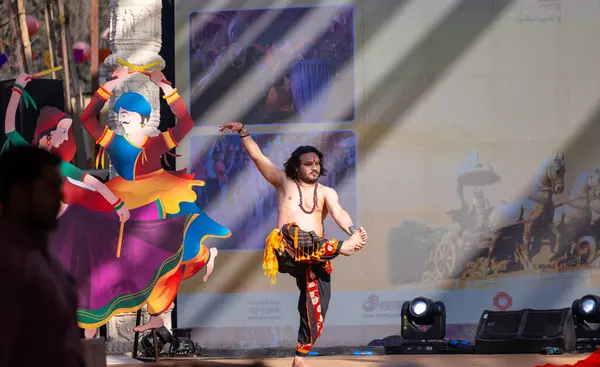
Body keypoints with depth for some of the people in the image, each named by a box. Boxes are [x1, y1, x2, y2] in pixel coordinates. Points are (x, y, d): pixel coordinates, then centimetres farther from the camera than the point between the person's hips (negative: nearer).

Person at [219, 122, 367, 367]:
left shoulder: (326, 192, 15)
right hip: (287, 250, -2)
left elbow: (338, 213, -5)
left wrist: (352, 231, -26)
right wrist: (242, 132, 0)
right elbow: (257, 156, 10)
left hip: (315, 257, 2)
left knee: (316, 311, -5)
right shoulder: (284, 182, 15)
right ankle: (341, 247, -54)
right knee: (296, 235, -37)